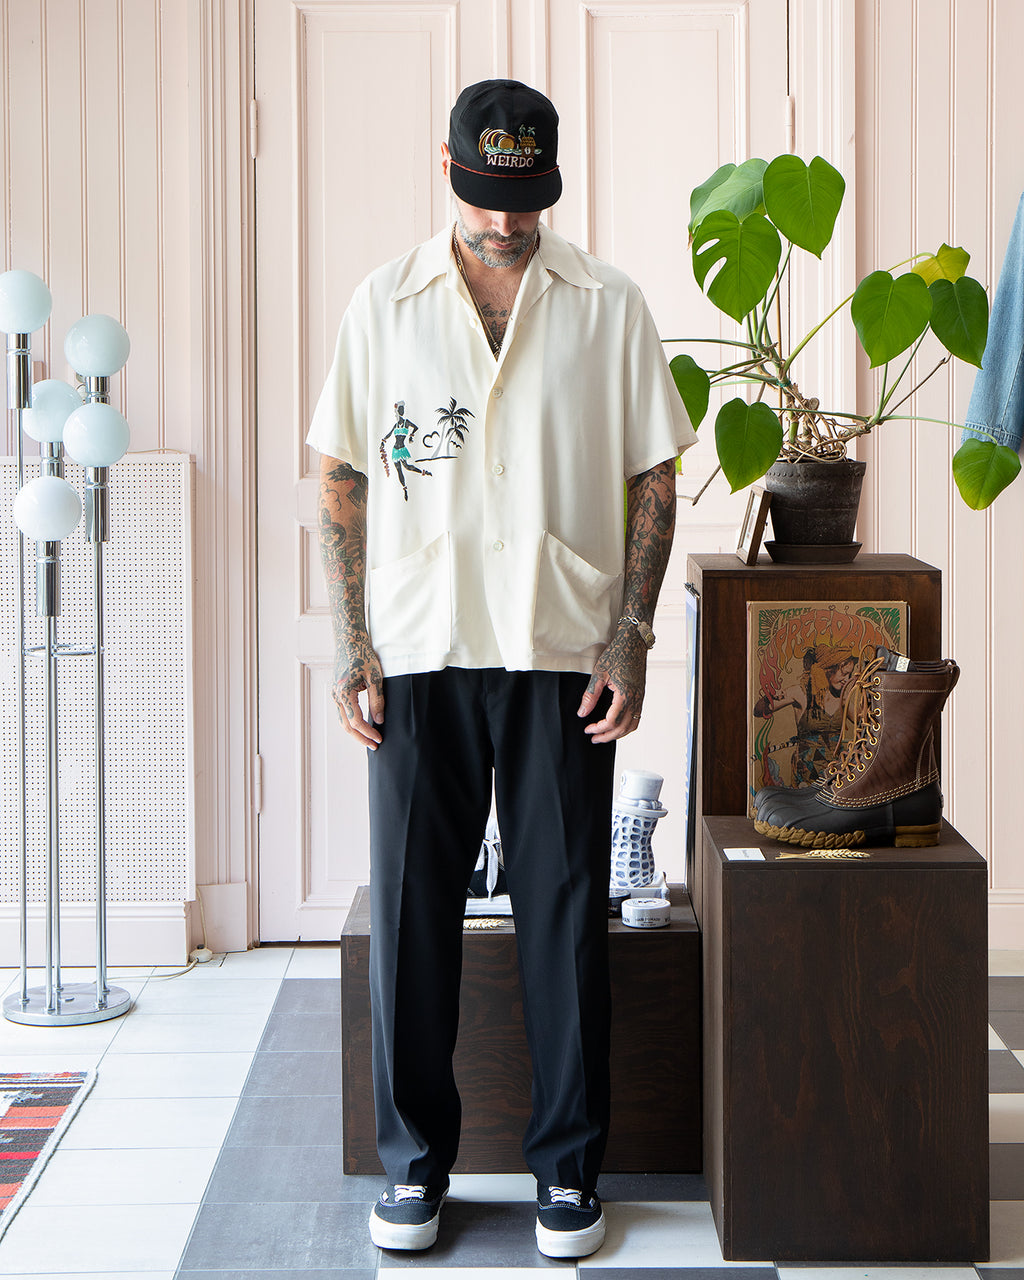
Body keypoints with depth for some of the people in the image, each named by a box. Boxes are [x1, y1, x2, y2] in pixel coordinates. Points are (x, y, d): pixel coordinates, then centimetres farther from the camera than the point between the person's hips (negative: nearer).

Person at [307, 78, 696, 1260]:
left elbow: (653, 481, 5)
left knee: (565, 910, 4)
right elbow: (341, 484, 6)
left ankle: (568, 1168, 17)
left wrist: (628, 638, -4)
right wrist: (351, 648, -2)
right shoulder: (384, 305, 5)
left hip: (561, 657, 0)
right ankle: (414, 1160, 20)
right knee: (410, 905, 5)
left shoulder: (609, 308, 4)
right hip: (418, 654, 1)